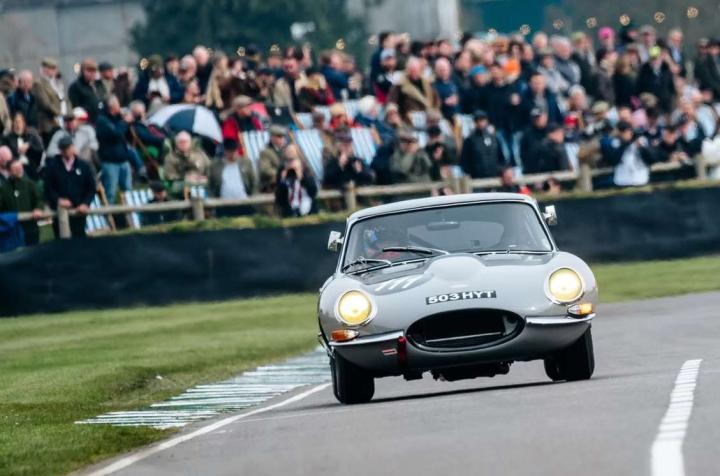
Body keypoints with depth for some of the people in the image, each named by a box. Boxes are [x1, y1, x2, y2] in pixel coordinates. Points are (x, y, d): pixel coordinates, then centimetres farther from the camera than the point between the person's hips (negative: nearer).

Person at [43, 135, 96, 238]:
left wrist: (85, 204, -10)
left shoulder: (83, 166, 5)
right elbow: (48, 188, 2)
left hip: (78, 211, 1)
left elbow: (91, 188, 6)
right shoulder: (52, 166, 1)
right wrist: (58, 200, -14)